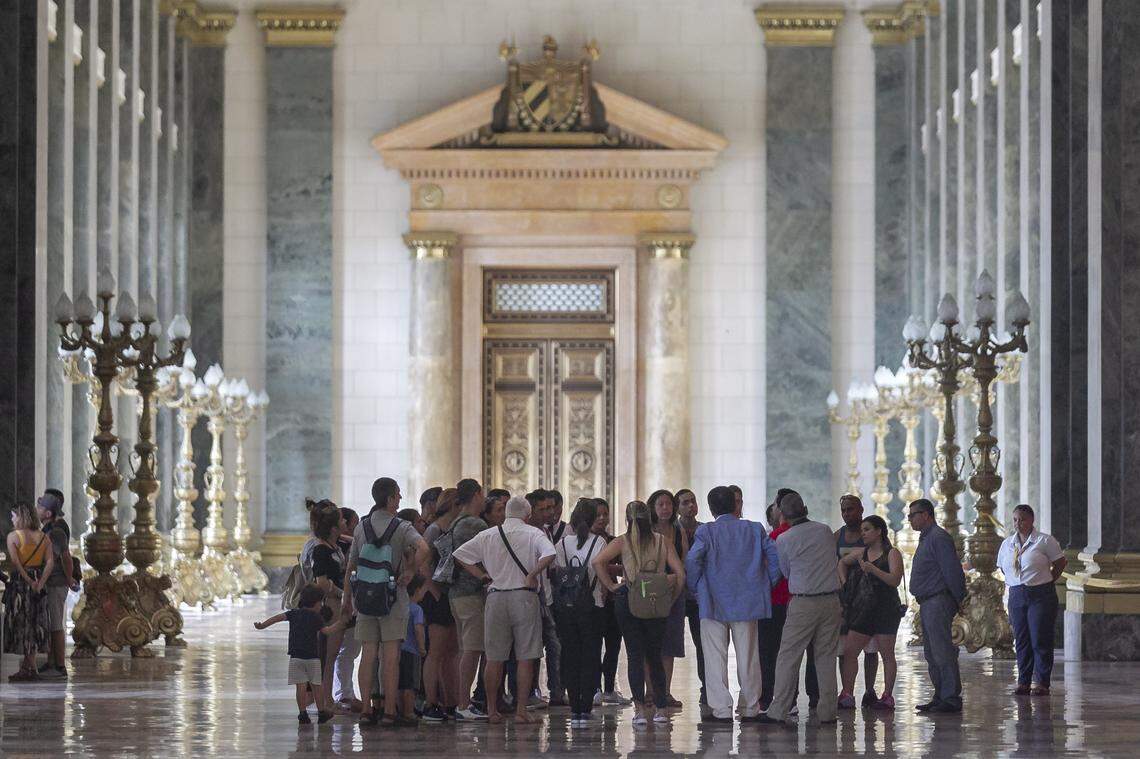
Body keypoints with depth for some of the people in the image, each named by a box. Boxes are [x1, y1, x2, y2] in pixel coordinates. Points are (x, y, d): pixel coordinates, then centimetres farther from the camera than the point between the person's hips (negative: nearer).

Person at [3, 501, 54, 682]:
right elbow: (50, 562, -5)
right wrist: (40, 583, -9)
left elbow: (15, 562, -19)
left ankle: (28, 667, 0)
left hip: (19, 581, -5)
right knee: (33, 625, 13)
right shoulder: (43, 537, 5)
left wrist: (29, 581, -13)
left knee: (20, 625, 2)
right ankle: (30, 666, 15)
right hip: (38, 581, 5)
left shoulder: (13, 536, -8)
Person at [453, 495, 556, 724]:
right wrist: (533, 574, -9)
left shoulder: (488, 535, 8)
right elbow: (549, 555, -20)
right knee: (526, 657, 2)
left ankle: (492, 709, 12)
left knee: (494, 658, 9)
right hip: (525, 596, -3)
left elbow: (459, 554, 8)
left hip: (496, 597, 3)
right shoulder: (533, 533, -2)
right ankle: (521, 709, -1)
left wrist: (482, 576, 9)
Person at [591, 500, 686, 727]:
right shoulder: (662, 542, 4)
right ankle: (661, 710, 14)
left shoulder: (622, 542, 0)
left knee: (635, 655, 1)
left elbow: (598, 562, -14)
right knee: (655, 656, 13)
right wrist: (671, 600, 9)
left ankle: (640, 709, -8)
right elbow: (680, 573, -1)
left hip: (628, 600, -2)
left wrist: (611, 586, -4)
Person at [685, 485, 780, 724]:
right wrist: (767, 585, 7)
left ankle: (721, 710, -3)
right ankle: (750, 709, 15)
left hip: (714, 603, -3)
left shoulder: (706, 532, -7)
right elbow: (775, 556, -2)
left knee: (716, 657, 2)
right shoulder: (754, 529, 3)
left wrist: (695, 588, -4)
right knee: (748, 657, 11)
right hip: (747, 602, 3)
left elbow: (692, 560, -18)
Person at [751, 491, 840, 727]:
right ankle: (827, 712, 8)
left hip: (803, 603, -3)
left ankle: (778, 711, -2)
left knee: (788, 657, 1)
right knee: (826, 657, 9)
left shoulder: (784, 540, -5)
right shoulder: (826, 531, 3)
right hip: (831, 599, 3)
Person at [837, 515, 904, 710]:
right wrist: (843, 582, 16)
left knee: (887, 654, 0)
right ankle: (847, 695, 2)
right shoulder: (861, 553, 13)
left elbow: (895, 580, -16)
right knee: (849, 652, -1)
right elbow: (843, 562, 31)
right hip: (863, 610, 6)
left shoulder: (892, 553, -4)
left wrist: (873, 569, -24)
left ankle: (887, 696, 6)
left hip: (886, 609, -6)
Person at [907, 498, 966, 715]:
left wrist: (960, 601, -17)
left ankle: (951, 699, -10)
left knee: (943, 653, -10)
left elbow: (953, 571, -18)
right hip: (928, 605, 11)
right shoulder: (926, 538, 20)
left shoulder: (938, 538, -13)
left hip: (938, 603, -11)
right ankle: (940, 697, 15)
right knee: (932, 655, 12)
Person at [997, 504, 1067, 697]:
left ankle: (1041, 682, -2)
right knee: (1021, 641, 5)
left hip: (1041, 595, -5)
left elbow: (1061, 563, 2)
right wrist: (1017, 583, 11)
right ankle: (1023, 682, 10)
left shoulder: (1044, 541, -4)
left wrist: (1047, 582, 1)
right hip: (1016, 596, 5)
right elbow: (1002, 567, 22)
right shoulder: (1007, 544, 11)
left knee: (1040, 641, -6)